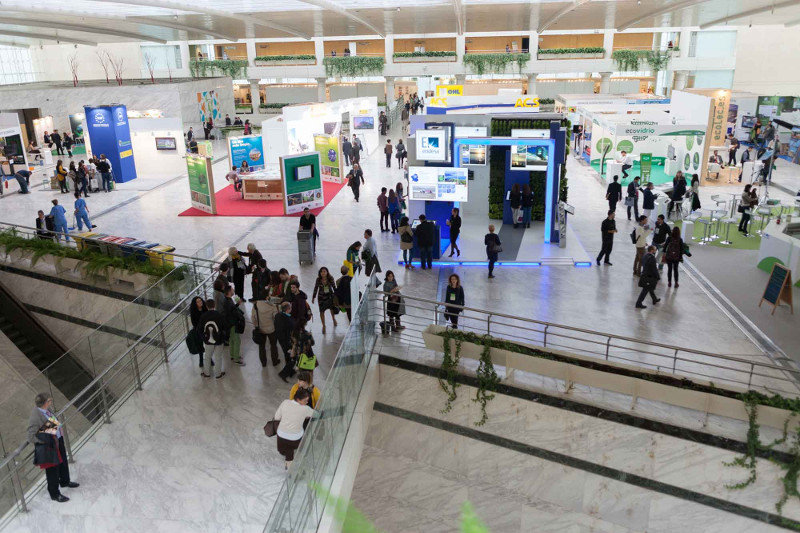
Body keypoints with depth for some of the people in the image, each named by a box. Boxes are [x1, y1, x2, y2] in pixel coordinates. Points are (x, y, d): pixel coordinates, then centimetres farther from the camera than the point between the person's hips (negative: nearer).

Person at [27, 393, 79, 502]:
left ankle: (65, 481, 55)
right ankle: (55, 494, 33)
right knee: (52, 470, 11)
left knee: (63, 462, 28)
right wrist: (47, 440, -26)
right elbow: (31, 437, -25)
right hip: (49, 446, -8)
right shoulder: (35, 417, -31)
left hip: (58, 440, 8)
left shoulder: (47, 409, -9)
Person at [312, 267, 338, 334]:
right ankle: (323, 325, 20)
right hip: (321, 296, 0)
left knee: (332, 308, 10)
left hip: (330, 295, 0)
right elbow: (315, 289, -1)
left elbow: (334, 287, -1)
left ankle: (333, 319, 45)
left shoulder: (330, 279, -12)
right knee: (322, 311, 2)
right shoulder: (318, 280, -12)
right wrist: (313, 297, 2)